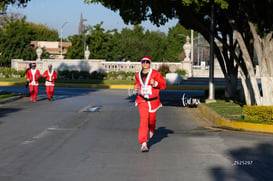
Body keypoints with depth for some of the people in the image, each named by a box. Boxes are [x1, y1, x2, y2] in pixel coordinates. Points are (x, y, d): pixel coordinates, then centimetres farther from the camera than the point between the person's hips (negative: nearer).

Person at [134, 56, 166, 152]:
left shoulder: (155, 74, -6)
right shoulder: (138, 75, 8)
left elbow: (163, 85, -7)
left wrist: (155, 83, -25)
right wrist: (136, 87, 5)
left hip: (153, 101, -1)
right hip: (142, 101, 1)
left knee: (151, 120, 13)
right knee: (144, 120, -15)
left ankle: (150, 132, 52)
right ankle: (143, 143, -20)